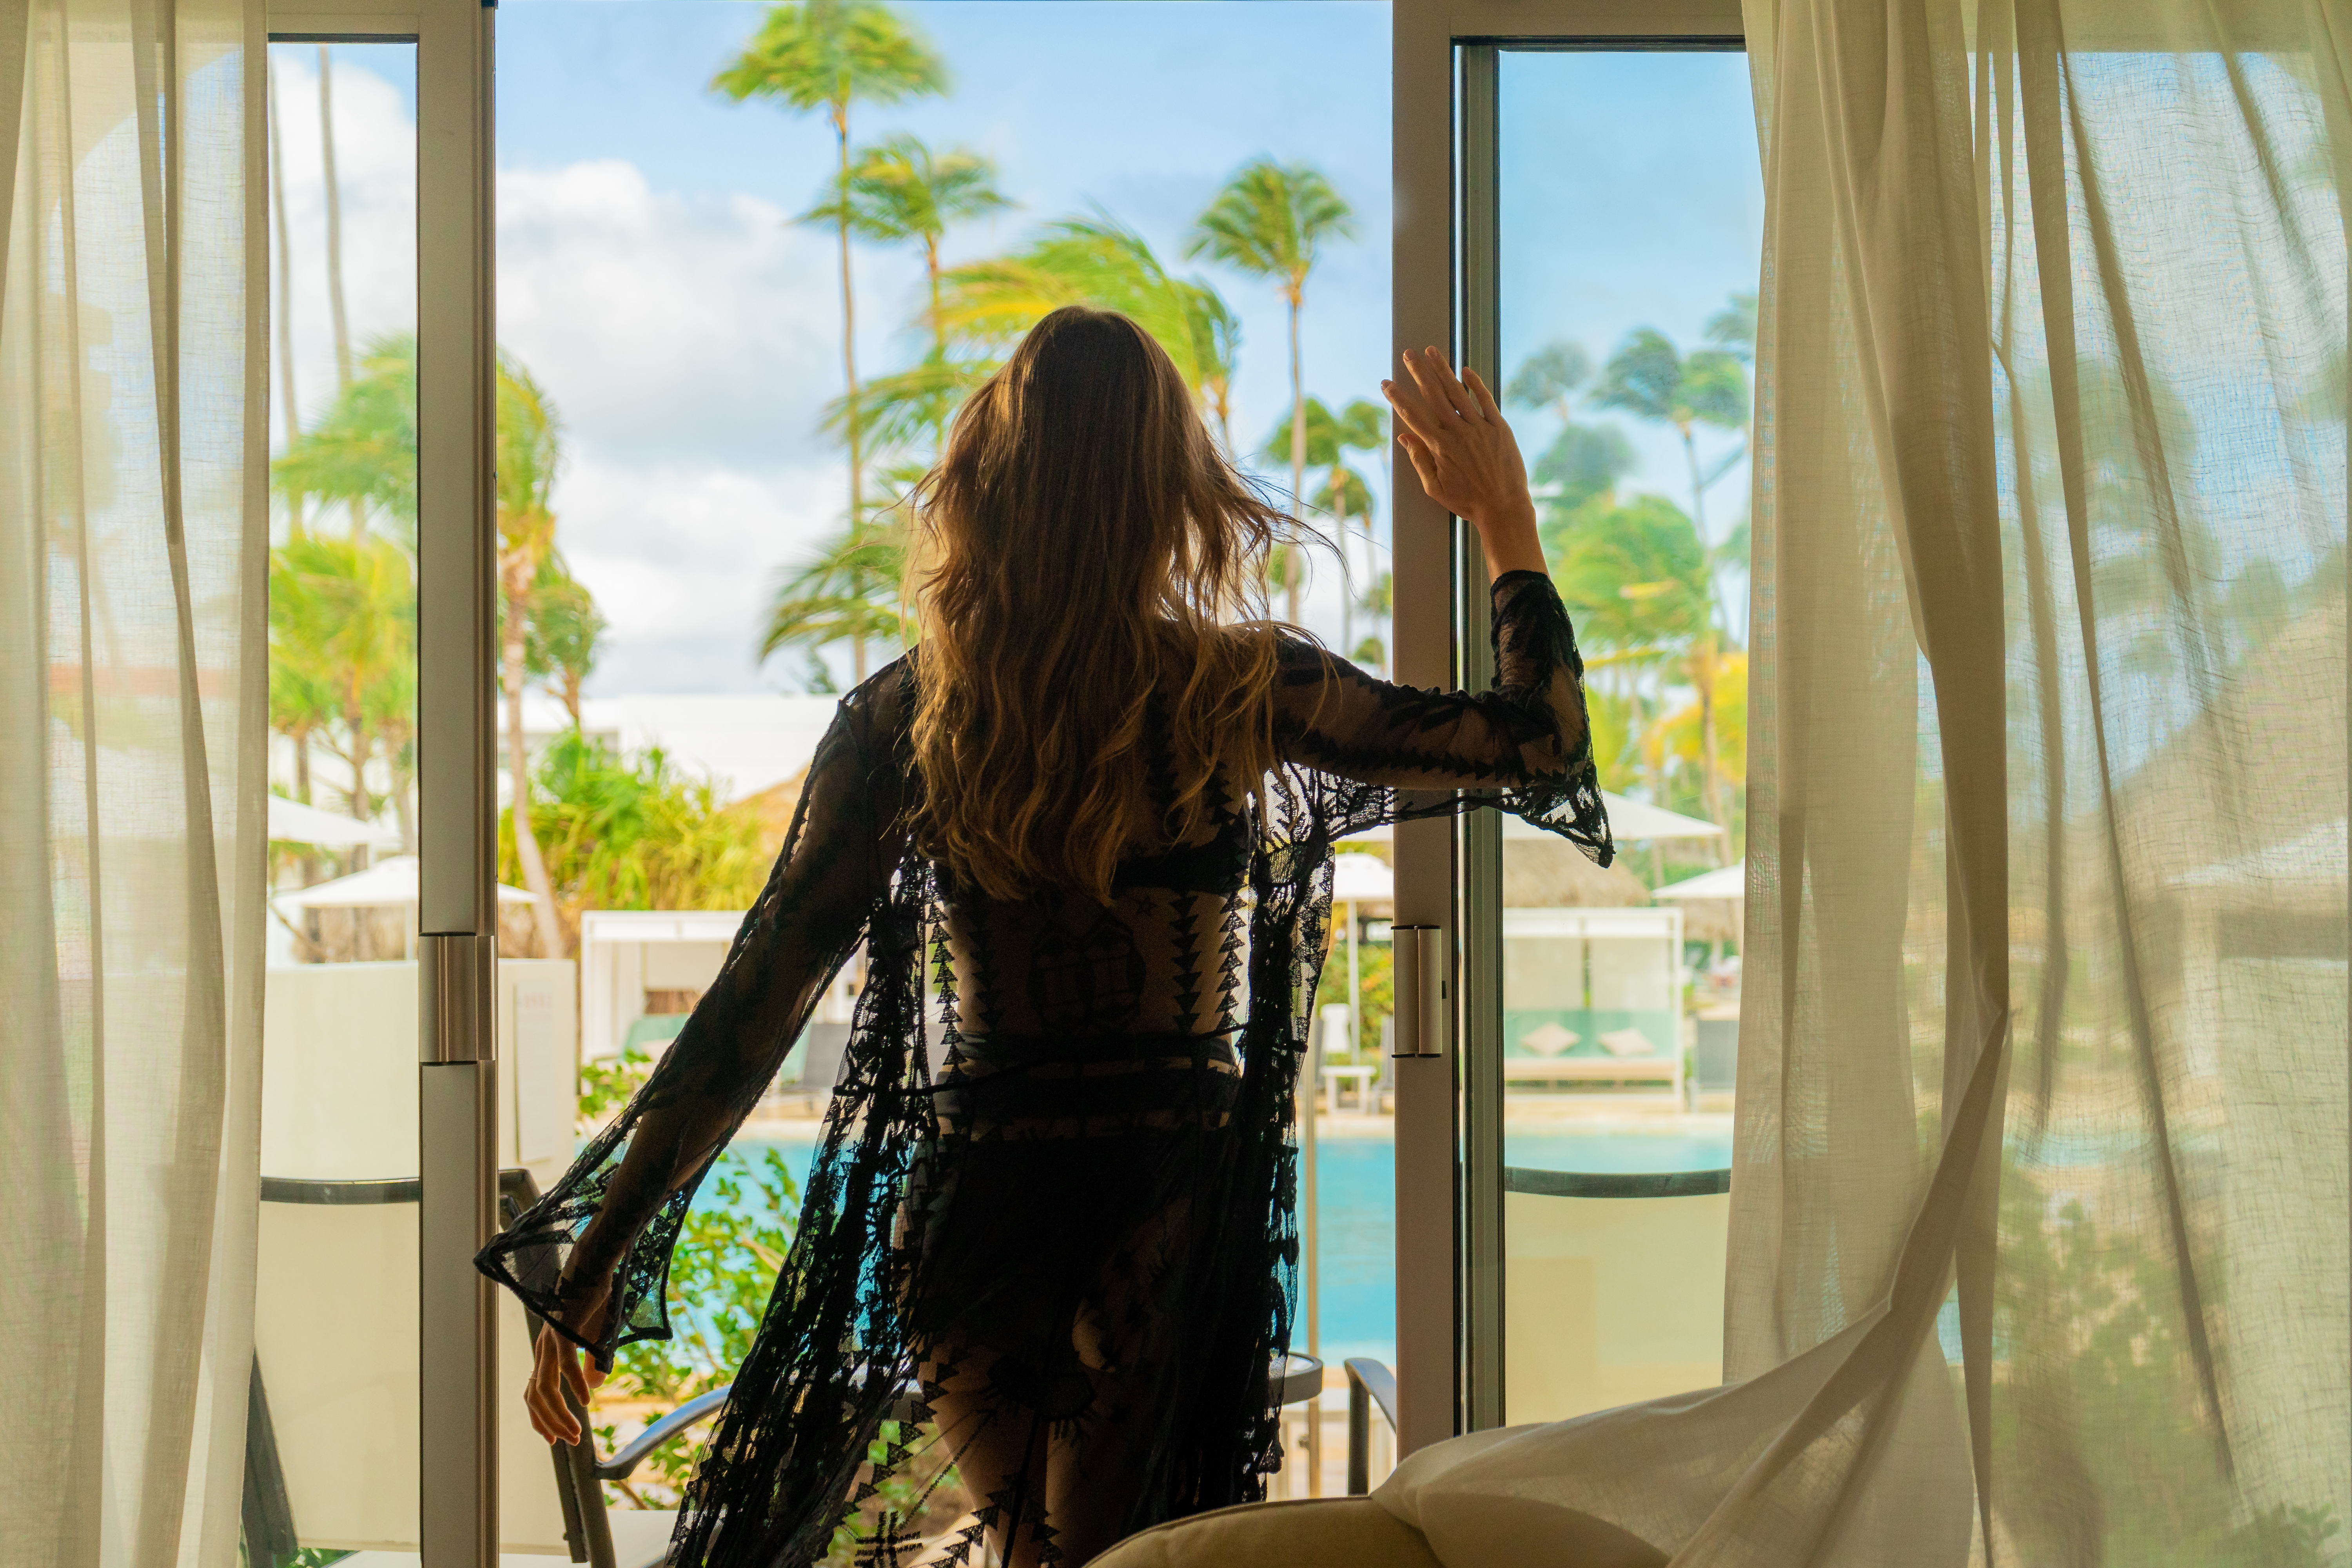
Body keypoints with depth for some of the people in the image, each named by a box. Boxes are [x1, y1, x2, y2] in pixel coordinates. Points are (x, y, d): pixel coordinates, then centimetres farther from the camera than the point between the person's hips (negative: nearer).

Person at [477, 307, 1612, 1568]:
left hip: (971, 1216, 2)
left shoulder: (903, 720, -4)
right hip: (1176, 1220, -2)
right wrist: (1505, 518, 18)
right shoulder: (1238, 693, -7)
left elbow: (753, 1007, -5)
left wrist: (595, 1269, 1)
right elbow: (1537, 743, 4)